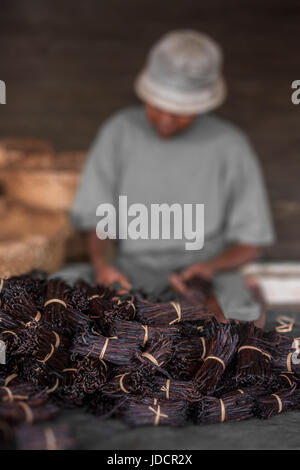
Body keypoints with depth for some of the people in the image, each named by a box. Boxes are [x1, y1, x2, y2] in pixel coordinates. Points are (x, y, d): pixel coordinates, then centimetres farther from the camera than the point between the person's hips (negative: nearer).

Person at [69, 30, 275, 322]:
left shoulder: (230, 145, -8)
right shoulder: (120, 131, -4)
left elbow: (251, 244, -3)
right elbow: (95, 218, 0)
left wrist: (211, 266, -23)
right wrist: (101, 264, -22)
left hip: (209, 274, -1)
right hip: (135, 270, 2)